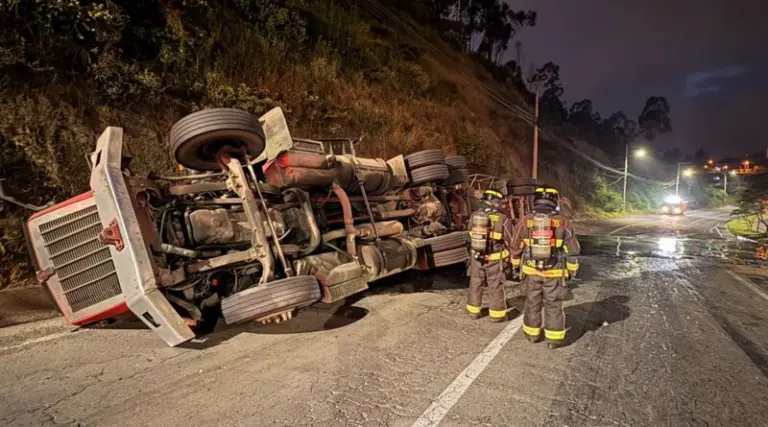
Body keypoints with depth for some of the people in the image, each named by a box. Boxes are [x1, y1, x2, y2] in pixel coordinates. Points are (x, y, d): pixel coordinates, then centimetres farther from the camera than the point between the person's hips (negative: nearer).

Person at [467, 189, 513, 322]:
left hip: (476, 257, 4)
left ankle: (474, 311, 27)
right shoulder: (502, 219, -14)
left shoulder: (474, 215, -3)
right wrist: (508, 256, 11)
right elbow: (509, 240, -5)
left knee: (475, 284, 16)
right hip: (494, 259, -3)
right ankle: (497, 314, 18)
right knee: (495, 286, 9)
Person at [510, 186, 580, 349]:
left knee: (532, 303, 15)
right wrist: (572, 270, 8)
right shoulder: (562, 222, -9)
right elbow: (572, 250, -4)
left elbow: (516, 247, 3)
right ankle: (554, 338, 19)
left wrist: (516, 264, 17)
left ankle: (532, 334, 26)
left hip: (531, 271, 1)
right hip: (554, 273, -1)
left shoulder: (526, 221, -6)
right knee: (553, 306, 11)